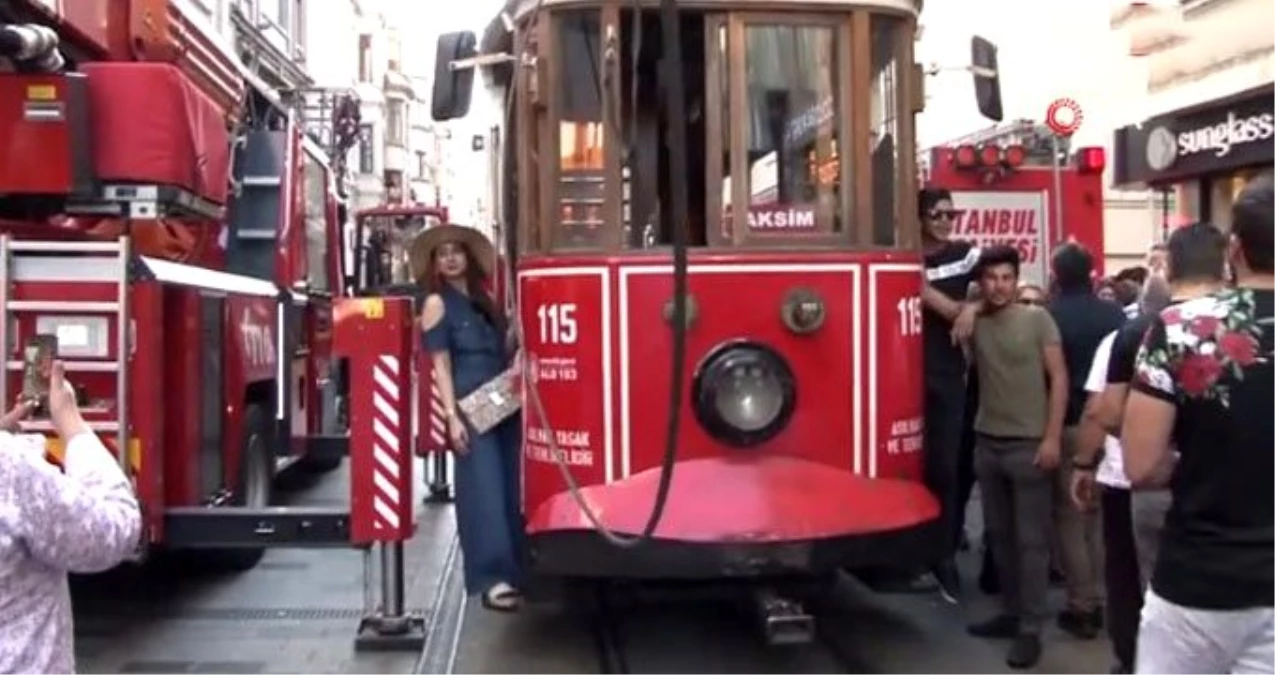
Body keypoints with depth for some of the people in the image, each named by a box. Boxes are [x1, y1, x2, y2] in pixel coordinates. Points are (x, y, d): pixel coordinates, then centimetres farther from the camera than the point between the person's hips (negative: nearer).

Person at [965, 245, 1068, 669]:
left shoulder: (1037, 319, -3)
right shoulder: (975, 322, 5)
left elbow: (1059, 378, -5)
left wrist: (1052, 437, -11)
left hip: (1029, 445, -4)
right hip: (987, 444, 4)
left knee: (1031, 540, 0)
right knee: (999, 535, 11)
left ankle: (1030, 629, 4)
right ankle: (1011, 613, 23)